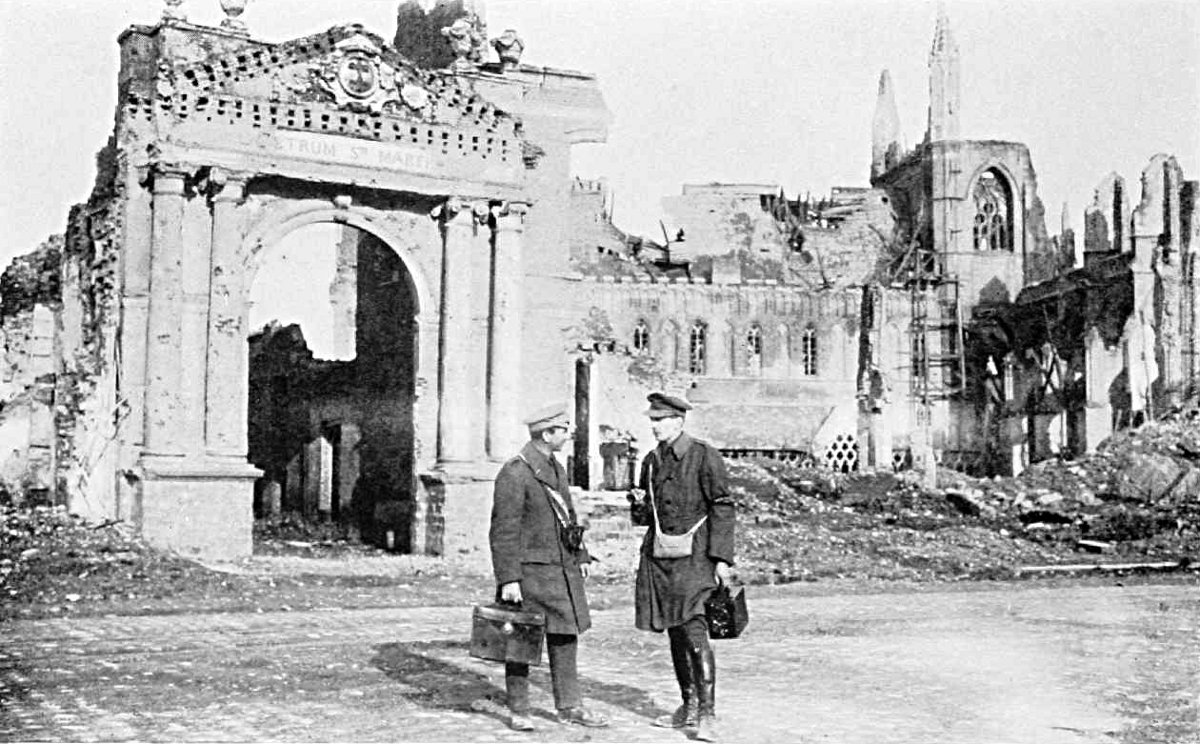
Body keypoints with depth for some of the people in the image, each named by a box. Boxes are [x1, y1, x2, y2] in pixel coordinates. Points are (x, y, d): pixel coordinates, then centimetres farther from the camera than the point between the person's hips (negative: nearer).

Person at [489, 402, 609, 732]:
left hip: (562, 568, 8)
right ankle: (518, 711, 13)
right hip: (529, 570, -8)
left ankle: (569, 706, 21)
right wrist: (508, 579, -20)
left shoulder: (556, 468, 11)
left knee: (565, 636, 11)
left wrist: (580, 556, 17)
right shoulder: (514, 474, -16)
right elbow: (503, 531, -18)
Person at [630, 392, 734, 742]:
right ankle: (689, 707, 23)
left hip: (694, 556, -7)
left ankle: (708, 714, -11)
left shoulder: (704, 456, -7)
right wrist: (638, 503, -3)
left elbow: (723, 507, -9)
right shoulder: (651, 460, 13)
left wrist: (722, 558, -14)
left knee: (694, 631, -15)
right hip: (659, 556, 7)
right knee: (675, 633, 12)